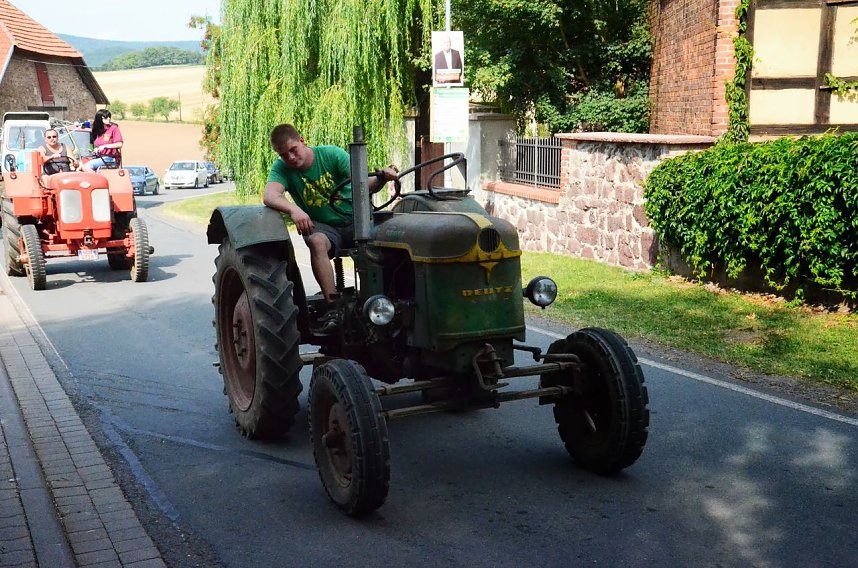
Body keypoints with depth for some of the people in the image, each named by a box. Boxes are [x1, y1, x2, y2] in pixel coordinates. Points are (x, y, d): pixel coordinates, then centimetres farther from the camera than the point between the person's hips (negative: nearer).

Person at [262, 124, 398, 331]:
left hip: (355, 218, 0)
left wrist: (381, 178, -41)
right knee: (317, 242, -35)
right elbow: (269, 195, -26)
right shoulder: (281, 168, -6)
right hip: (323, 226, 0)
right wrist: (293, 209, -47)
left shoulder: (331, 154, -9)